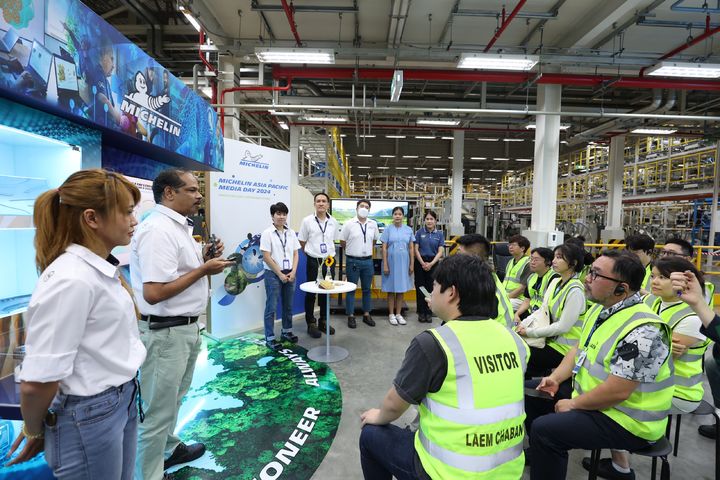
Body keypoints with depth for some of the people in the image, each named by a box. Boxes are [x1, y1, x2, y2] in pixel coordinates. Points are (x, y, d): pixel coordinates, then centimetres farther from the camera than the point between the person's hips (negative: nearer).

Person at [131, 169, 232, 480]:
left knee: (173, 398, 28)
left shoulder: (178, 226, 10)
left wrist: (203, 258, 2)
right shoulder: (158, 229, -22)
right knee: (157, 410, 8)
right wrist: (204, 269, -20)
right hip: (165, 333, -10)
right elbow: (154, 293, -28)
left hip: (185, 327, 10)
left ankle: (169, 448, 49)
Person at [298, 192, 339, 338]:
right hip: (313, 262, -3)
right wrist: (312, 254, 6)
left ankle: (323, 321, 26)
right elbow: (302, 242, 2)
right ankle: (311, 324, 18)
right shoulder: (307, 221, -6)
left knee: (326, 292, 11)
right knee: (311, 293, 5)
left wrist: (329, 253, 12)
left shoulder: (333, 222, 4)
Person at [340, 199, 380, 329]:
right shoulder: (349, 224, -7)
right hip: (353, 261, -3)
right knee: (351, 289, 6)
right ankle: (351, 316, 15)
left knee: (367, 289, 12)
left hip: (368, 261, 3)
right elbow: (342, 242, 1)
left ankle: (366, 314, 25)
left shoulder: (373, 224, 2)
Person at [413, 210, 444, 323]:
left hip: (433, 262, 1)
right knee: (420, 287, 3)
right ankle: (421, 312, 15)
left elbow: (440, 252, -3)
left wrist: (431, 263, -14)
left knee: (430, 287, 5)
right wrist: (423, 263, -11)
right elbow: (416, 249, -3)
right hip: (420, 262, 0)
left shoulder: (440, 234, 1)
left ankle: (429, 312, 17)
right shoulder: (419, 232, -1)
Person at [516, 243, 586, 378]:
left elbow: (563, 327, -21)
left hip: (564, 347, -7)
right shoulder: (555, 282, 4)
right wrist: (524, 325, -8)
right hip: (550, 339, 7)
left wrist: (530, 332, -17)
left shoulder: (575, 291, -20)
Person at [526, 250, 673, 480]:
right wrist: (556, 378, -2)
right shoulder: (602, 308, 1)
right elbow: (580, 347, 11)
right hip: (592, 396, 9)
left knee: (543, 429, -23)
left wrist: (573, 404, -15)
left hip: (627, 422, -9)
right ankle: (541, 455, 31)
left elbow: (616, 392, -29)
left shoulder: (641, 331, -30)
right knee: (532, 394, 13)